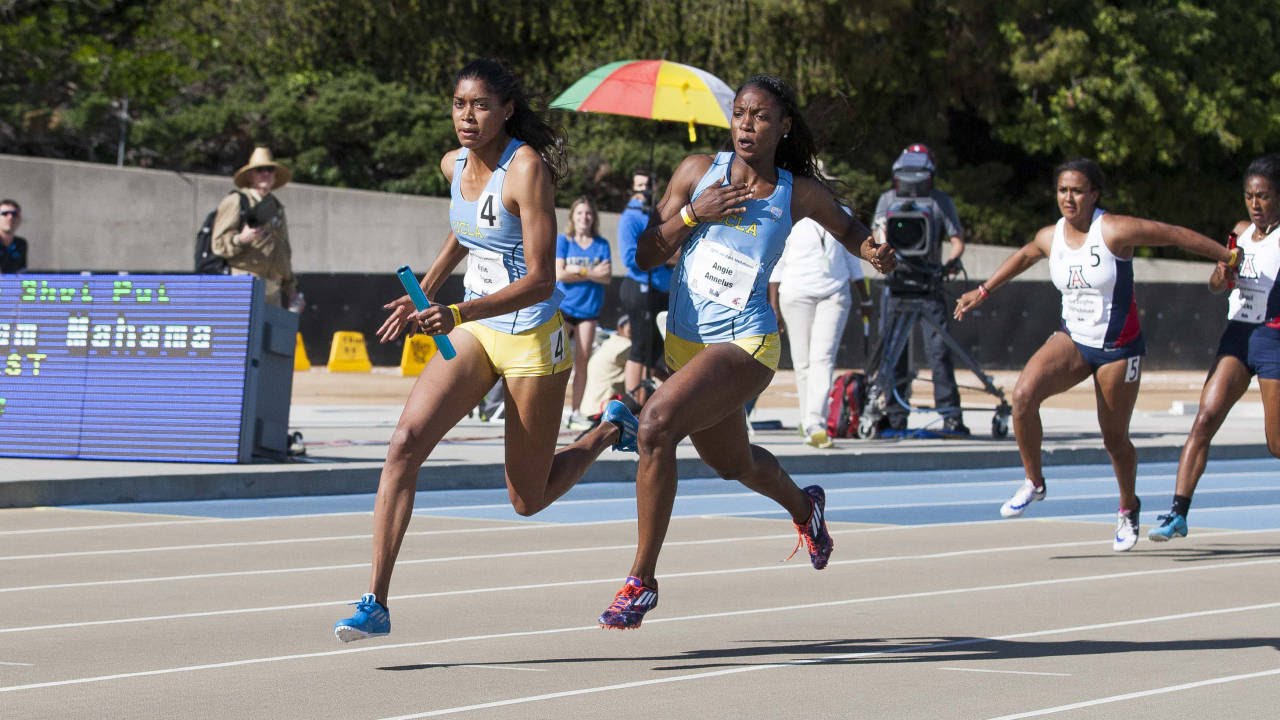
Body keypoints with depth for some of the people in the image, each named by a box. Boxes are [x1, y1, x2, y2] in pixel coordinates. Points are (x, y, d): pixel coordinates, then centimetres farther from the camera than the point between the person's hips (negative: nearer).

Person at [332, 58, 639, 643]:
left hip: (532, 337, -6)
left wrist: (461, 314, -36)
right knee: (406, 441, -18)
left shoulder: (527, 169, -20)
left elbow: (541, 279, -25)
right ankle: (375, 603, -18)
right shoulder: (455, 165, 2)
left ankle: (610, 429, 36)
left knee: (528, 500, 6)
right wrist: (423, 297, 28)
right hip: (474, 329, 6)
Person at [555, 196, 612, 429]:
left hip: (589, 308, 2)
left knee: (582, 361, 2)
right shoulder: (563, 241, 1)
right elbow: (559, 275, -9)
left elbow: (607, 277, -4)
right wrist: (592, 273, -12)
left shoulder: (601, 245, 6)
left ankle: (575, 412, 8)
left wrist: (577, 271, -15)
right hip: (563, 307, -2)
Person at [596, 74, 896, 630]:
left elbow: (848, 229, 17)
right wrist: (693, 214, -15)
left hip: (744, 343, -5)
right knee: (732, 464, 26)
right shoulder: (698, 171, -1)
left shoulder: (799, 193, -4)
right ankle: (804, 507, 62)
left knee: (656, 422, -29)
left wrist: (874, 251, -6)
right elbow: (646, 256, 1)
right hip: (684, 340, 5)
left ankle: (642, 580, -22)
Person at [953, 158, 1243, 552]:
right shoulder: (1049, 237, 0)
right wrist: (984, 291, 28)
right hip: (1072, 340, 4)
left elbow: (1179, 235, -11)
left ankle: (1128, 508, 34)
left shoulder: (1115, 230, -17)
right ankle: (1033, 482, -4)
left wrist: (1230, 258, -6)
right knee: (1023, 394, -22)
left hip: (1118, 347, -4)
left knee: (1114, 438, 4)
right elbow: (1024, 257, 23)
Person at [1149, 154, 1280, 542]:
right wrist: (1222, 273, -8)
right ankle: (1178, 512, -15)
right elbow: (1216, 284, 14)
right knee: (1205, 419, -11)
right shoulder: (1242, 231, 12)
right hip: (1237, 335, 5)